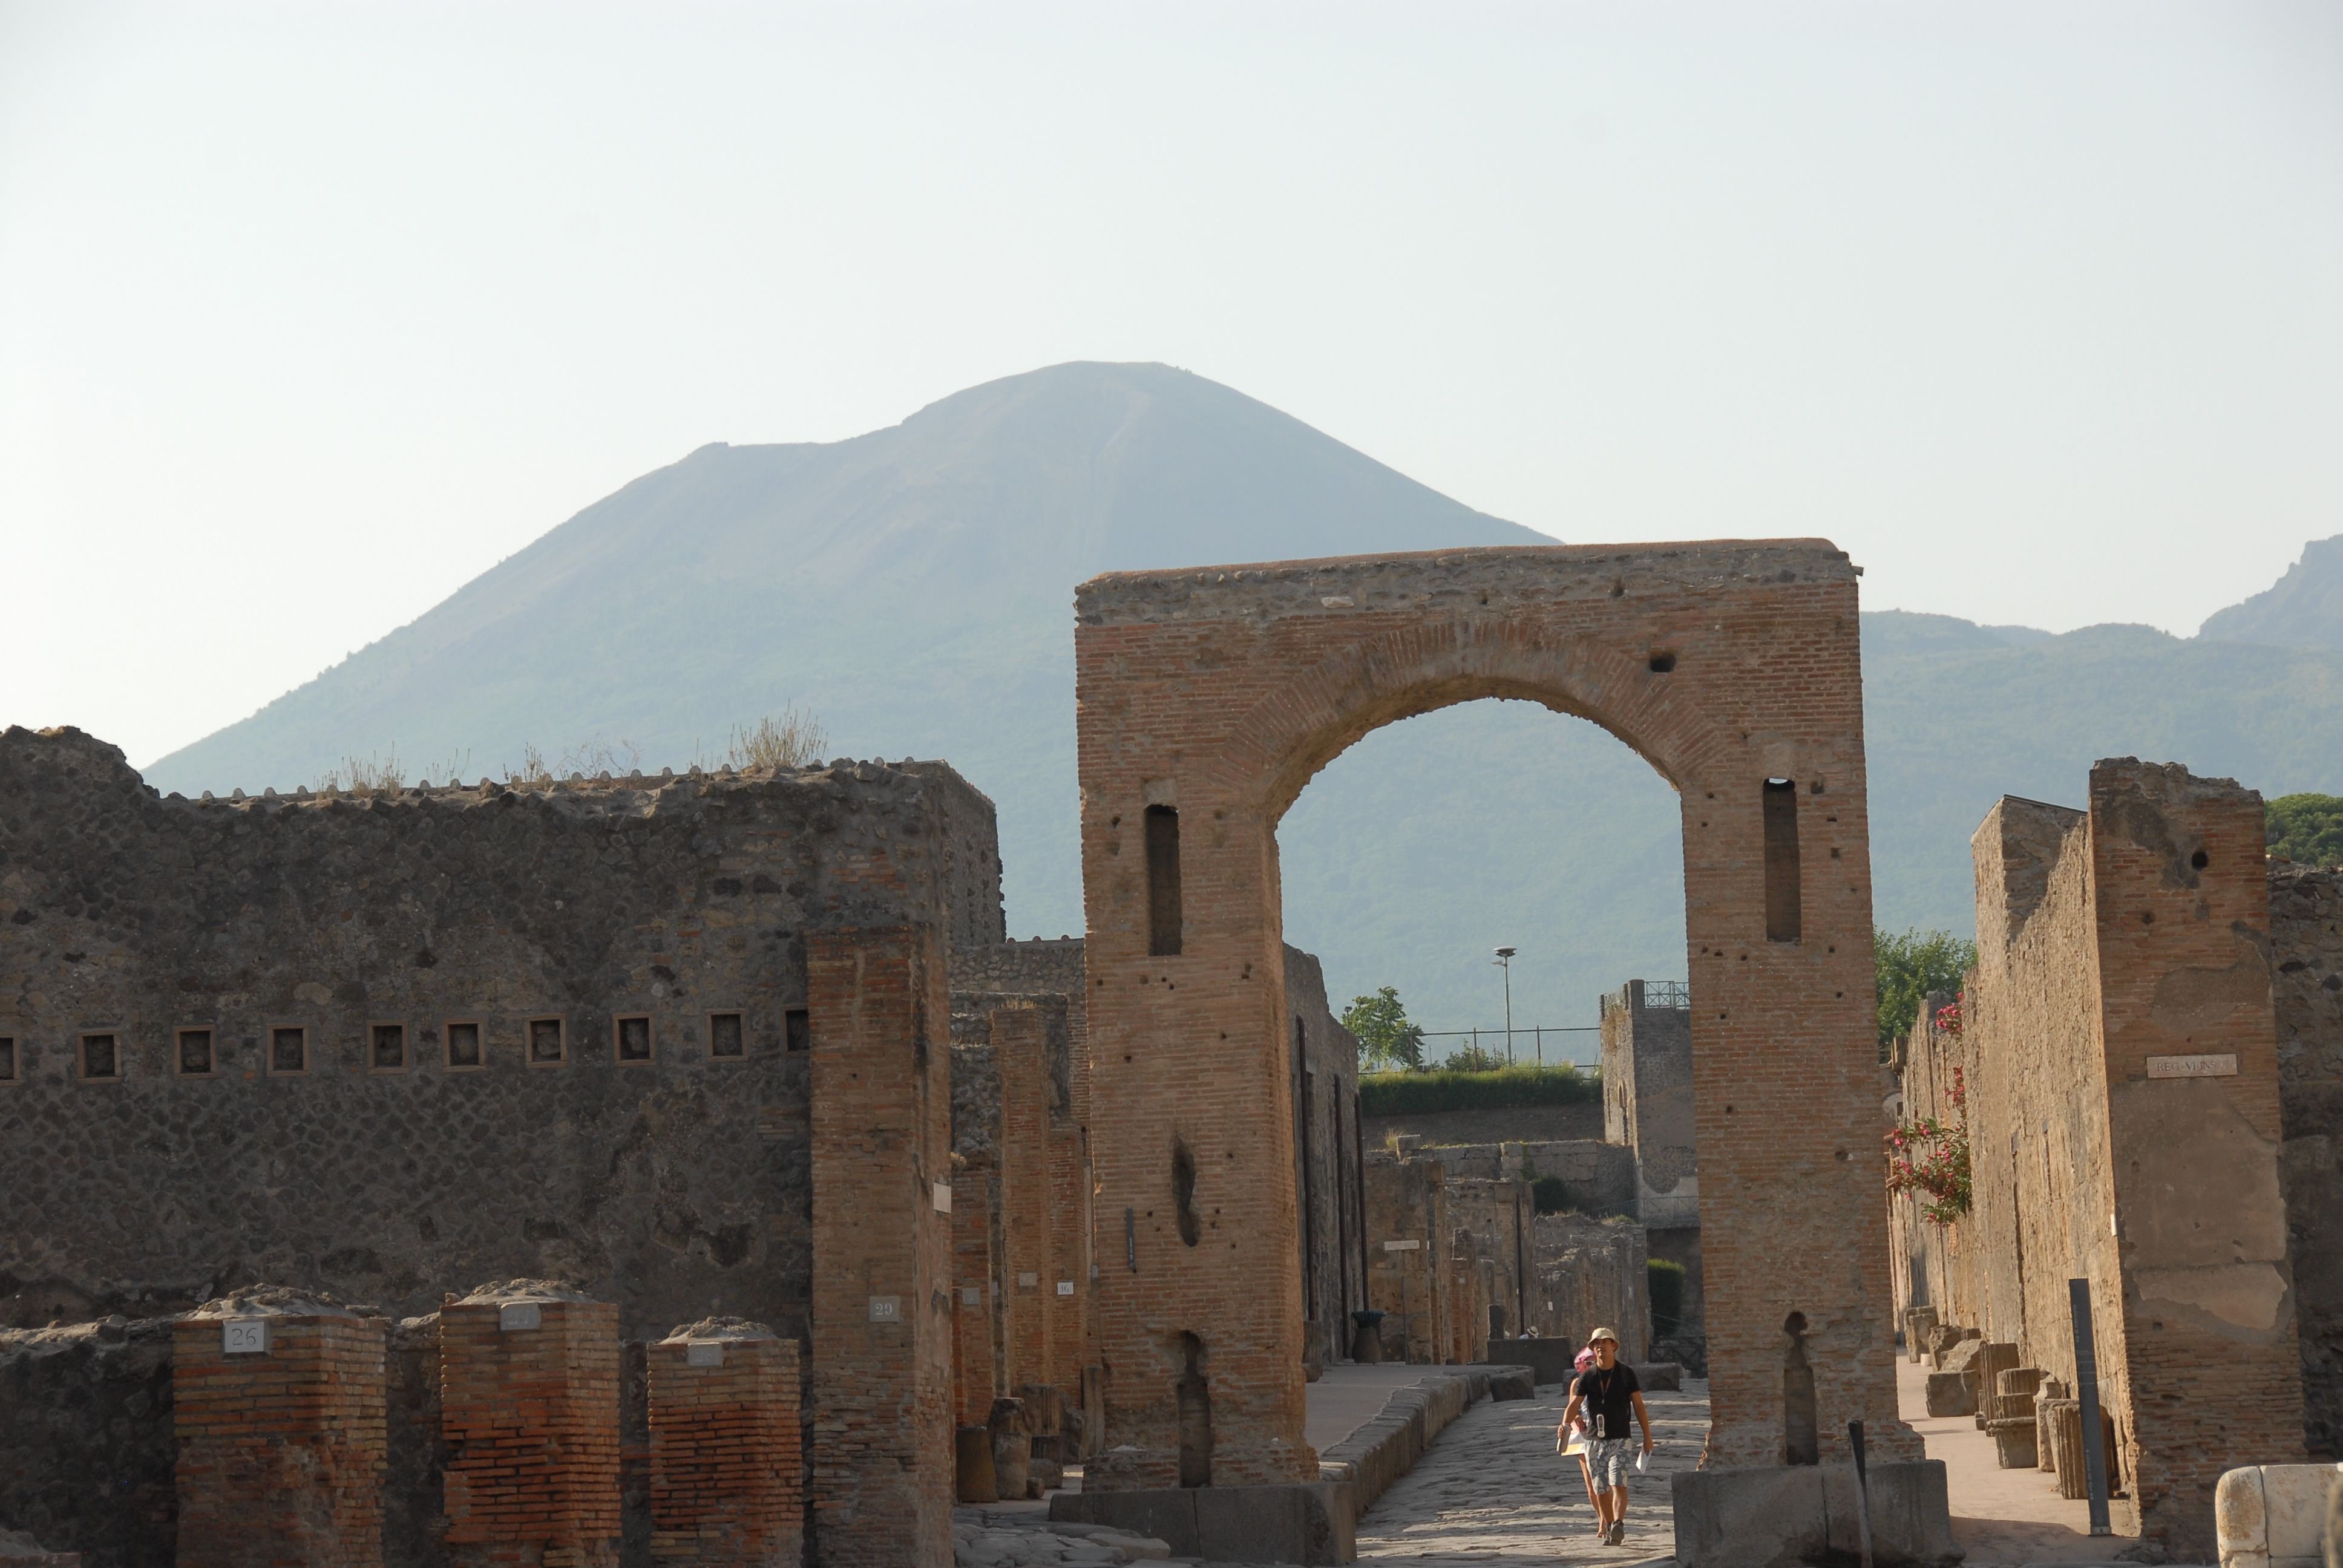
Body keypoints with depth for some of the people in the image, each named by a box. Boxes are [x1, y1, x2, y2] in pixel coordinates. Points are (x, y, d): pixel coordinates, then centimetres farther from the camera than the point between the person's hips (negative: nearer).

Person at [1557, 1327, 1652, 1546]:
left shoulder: (1626, 1373, 1)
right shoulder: (1586, 1377, 5)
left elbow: (1638, 1405, 4)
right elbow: (1574, 1404, -3)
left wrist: (1647, 1436, 2)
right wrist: (1566, 1424, -24)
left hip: (1621, 1439, -3)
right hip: (1595, 1440, 3)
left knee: (1618, 1483, -19)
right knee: (1601, 1488, 6)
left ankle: (1618, 1525, -31)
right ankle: (1607, 1525, 17)